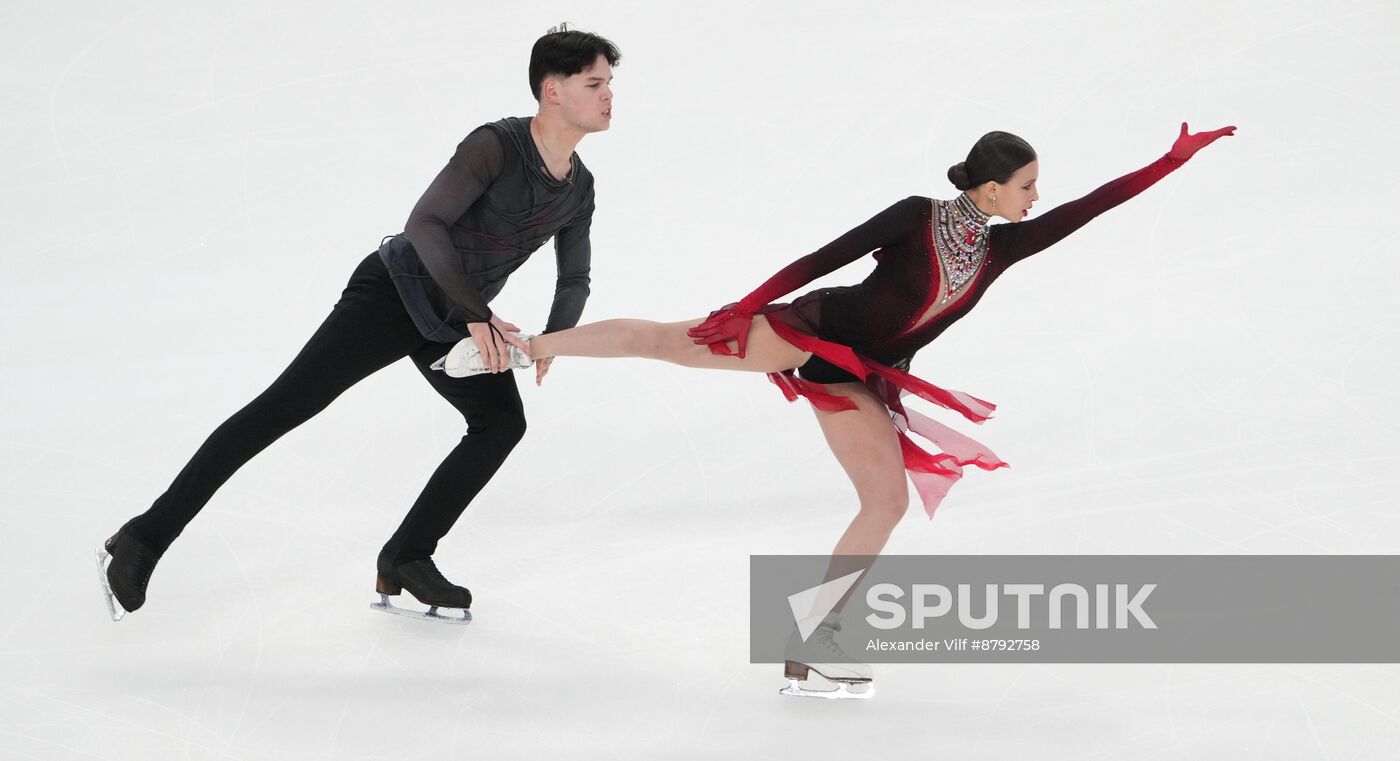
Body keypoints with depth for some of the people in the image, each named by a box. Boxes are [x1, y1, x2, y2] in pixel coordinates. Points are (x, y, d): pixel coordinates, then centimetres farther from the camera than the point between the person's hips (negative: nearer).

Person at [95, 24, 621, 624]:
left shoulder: (579, 187, 2)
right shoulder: (495, 146, -21)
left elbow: (575, 280, 14)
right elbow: (426, 224, -29)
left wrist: (553, 340, -5)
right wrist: (476, 315, -34)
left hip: (453, 324, 8)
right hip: (394, 292, -8)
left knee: (502, 422, -6)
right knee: (282, 406, -13)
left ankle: (406, 560, 2)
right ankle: (143, 541, -13)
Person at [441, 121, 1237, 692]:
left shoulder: (1005, 245, 3)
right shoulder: (916, 216, -12)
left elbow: (1086, 208, 2)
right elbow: (830, 255, -13)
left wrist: (1172, 162, -3)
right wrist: (750, 302, -18)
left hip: (861, 377, 6)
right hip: (817, 330, -6)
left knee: (889, 500, -4)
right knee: (664, 338, -11)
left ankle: (814, 646, 1)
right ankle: (520, 348, 2)